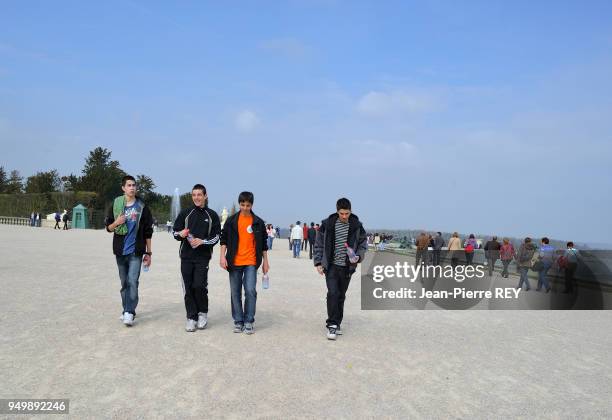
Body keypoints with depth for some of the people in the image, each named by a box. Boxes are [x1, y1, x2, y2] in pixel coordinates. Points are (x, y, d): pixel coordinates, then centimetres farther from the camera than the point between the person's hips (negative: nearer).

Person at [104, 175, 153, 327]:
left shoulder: (142, 207, 2)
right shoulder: (115, 205, 6)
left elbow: (148, 232, 4)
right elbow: (108, 227, 11)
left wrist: (148, 253, 2)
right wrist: (116, 223, -13)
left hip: (136, 251, -3)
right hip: (120, 251, 3)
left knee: (132, 281, -12)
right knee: (124, 283, 11)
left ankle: (130, 313, -12)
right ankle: (126, 310, 23)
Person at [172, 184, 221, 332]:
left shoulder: (212, 215, 5)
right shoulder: (185, 213, 9)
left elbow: (216, 236, 3)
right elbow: (174, 231, 12)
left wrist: (202, 241, -13)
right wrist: (181, 234, -11)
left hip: (203, 256, -2)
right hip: (186, 256, 2)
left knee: (199, 285, -12)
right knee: (188, 287, 1)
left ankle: (203, 313, 11)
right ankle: (191, 317, 12)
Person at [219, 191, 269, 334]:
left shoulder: (258, 222, 5)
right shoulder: (231, 220, 4)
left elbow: (263, 243, 10)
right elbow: (224, 239, 5)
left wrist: (265, 261, 9)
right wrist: (223, 256, -5)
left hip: (251, 262, -1)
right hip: (234, 262, 1)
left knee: (250, 291, -10)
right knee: (235, 293, 6)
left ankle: (249, 321, 2)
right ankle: (238, 321, 17)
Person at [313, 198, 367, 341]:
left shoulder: (356, 225, -1)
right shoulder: (328, 224, -4)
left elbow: (363, 244, 8)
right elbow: (319, 244, 4)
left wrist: (358, 257, -10)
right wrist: (318, 262, -1)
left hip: (347, 267, 2)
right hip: (331, 266, -2)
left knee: (341, 296, 11)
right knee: (333, 294, -13)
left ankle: (337, 323, 24)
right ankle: (332, 325, -6)